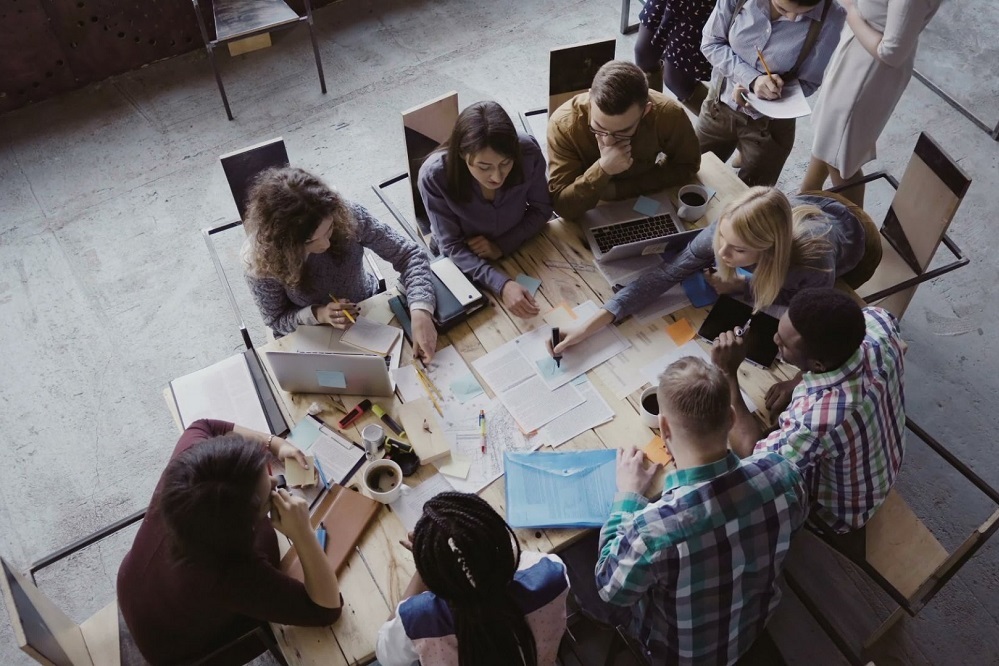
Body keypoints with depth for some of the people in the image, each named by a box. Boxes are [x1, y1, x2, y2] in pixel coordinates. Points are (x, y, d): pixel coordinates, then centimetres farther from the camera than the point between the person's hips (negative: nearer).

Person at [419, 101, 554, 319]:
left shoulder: (528, 152, -27)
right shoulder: (434, 176, -32)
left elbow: (542, 210, -9)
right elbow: (452, 247, -24)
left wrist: (502, 246, -21)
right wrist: (501, 284, -38)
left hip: (518, 249, 2)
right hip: (463, 263, -2)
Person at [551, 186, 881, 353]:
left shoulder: (814, 262, -48)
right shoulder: (725, 232, -40)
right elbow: (664, 275, -35)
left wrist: (740, 286, -27)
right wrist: (591, 324, -41)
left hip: (848, 231, -2)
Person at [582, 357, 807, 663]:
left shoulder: (653, 529, -46)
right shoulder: (781, 473, -32)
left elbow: (611, 588, -22)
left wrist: (628, 495, -13)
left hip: (683, 653, -4)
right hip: (755, 621, 4)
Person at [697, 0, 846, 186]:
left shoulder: (830, 18, -21)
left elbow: (808, 83, -11)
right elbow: (710, 43, -11)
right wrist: (752, 79, -24)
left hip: (769, 123, -2)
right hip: (719, 107, 2)